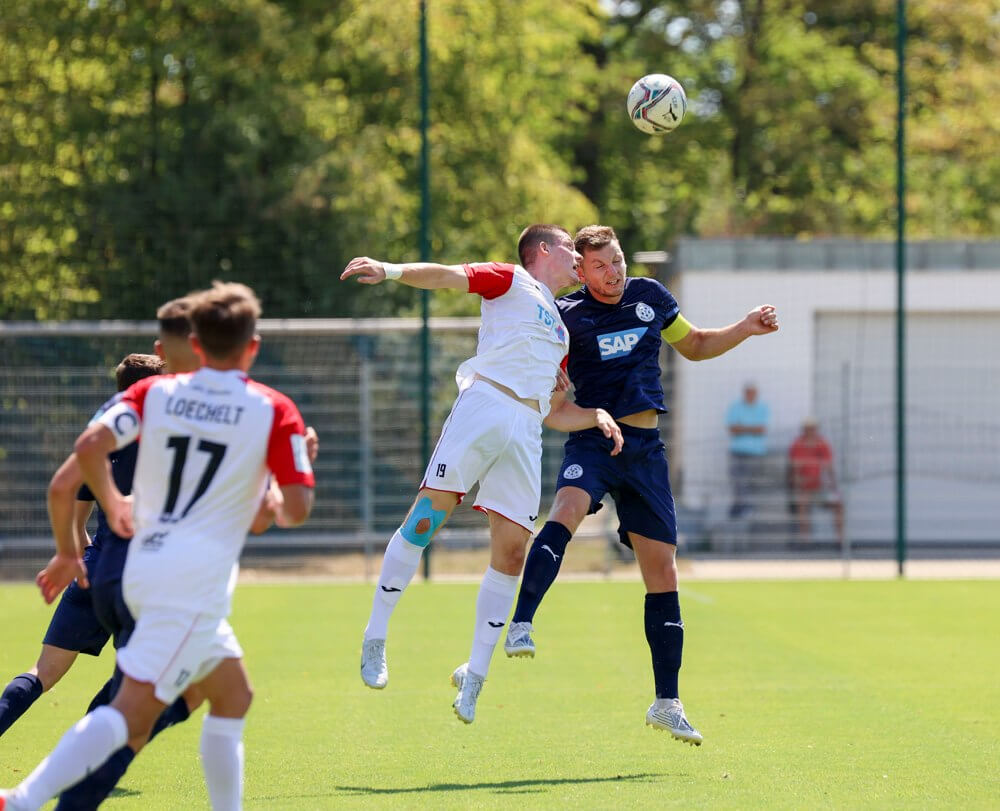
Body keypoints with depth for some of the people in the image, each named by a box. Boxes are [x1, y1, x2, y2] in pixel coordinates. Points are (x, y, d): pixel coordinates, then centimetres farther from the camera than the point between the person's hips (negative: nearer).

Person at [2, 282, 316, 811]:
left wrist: (113, 505, 12)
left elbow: (89, 446, -6)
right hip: (197, 580, -6)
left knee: (233, 695, 21)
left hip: (145, 568, 7)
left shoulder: (155, 392, 9)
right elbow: (296, 510, -7)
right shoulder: (274, 411, -1)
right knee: (133, 711, -13)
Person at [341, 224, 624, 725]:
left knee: (511, 552, -3)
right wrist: (391, 271, -19)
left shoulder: (560, 329, 31)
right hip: (484, 406, -6)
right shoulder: (512, 281, 13)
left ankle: (475, 675, 3)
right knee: (426, 518, -16)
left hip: (526, 433, 6)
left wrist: (597, 417, 14)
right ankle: (374, 641, -11)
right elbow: (447, 276, -2)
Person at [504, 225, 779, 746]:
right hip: (592, 441, -4)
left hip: (645, 448, 4)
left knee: (662, 572, 3)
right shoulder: (566, 313, -2)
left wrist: (745, 329, 14)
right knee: (566, 512, -36)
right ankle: (520, 628, -44)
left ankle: (667, 703, 11)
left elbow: (694, 346, 26)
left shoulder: (650, 296, 11)